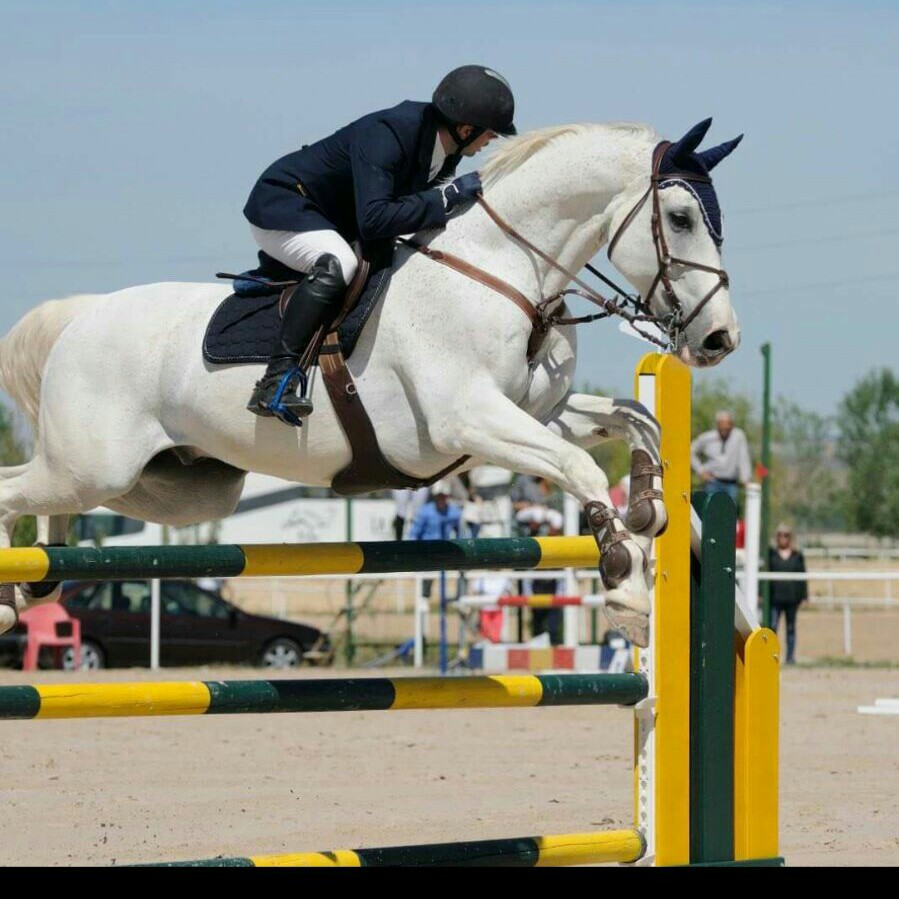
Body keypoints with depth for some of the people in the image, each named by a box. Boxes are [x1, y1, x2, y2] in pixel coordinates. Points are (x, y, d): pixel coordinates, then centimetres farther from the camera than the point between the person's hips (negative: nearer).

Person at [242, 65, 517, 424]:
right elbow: (373, 219, -42)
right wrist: (447, 196, -38)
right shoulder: (385, 136, -32)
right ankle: (277, 380, -38)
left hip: (331, 223, 10)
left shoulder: (443, 148, -5)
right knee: (337, 264, -36)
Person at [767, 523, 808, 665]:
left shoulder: (797, 555, 8)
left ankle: (790, 656, 14)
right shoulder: (771, 554, 4)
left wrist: (803, 595, 2)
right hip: (775, 598, -2)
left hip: (792, 598, 2)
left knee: (791, 628, 9)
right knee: (772, 627, -9)